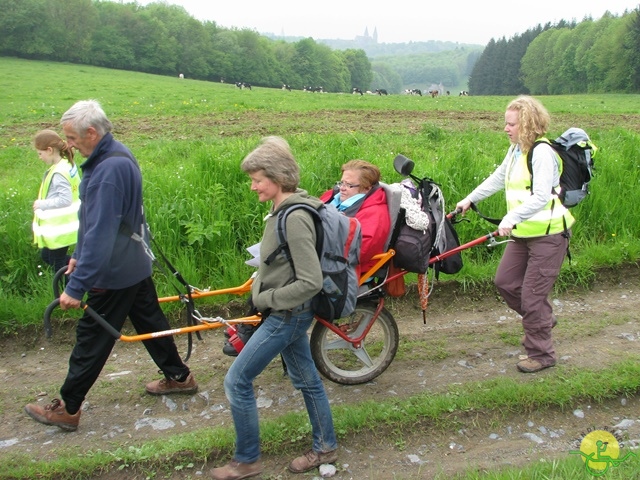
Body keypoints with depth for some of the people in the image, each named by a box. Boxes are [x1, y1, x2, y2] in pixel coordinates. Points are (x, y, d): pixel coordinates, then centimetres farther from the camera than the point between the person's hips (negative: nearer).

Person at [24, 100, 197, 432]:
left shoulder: (109, 169, -27)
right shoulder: (116, 156, 6)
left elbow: (100, 233, -30)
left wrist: (76, 286, -28)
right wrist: (79, 255, 21)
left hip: (113, 273, -10)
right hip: (135, 265, 10)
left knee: (91, 339, 3)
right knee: (150, 322, 20)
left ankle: (67, 409, 17)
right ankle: (178, 377, 35)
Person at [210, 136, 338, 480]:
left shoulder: (294, 219, -25)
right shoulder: (283, 209, 4)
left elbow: (311, 281, -27)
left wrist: (267, 299, -18)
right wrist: (262, 288, 7)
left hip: (287, 315, -9)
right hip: (287, 312, 10)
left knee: (236, 381, 0)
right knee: (306, 379, 20)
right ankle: (325, 447, 38)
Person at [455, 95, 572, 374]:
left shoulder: (542, 153, -18)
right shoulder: (516, 151, 9)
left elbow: (541, 197, -28)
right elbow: (497, 179, 22)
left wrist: (510, 219, -37)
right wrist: (469, 200, 24)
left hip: (548, 233, -9)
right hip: (523, 233, 9)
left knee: (532, 294, -3)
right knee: (505, 282, 11)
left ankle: (541, 354, 14)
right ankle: (542, 319, 35)